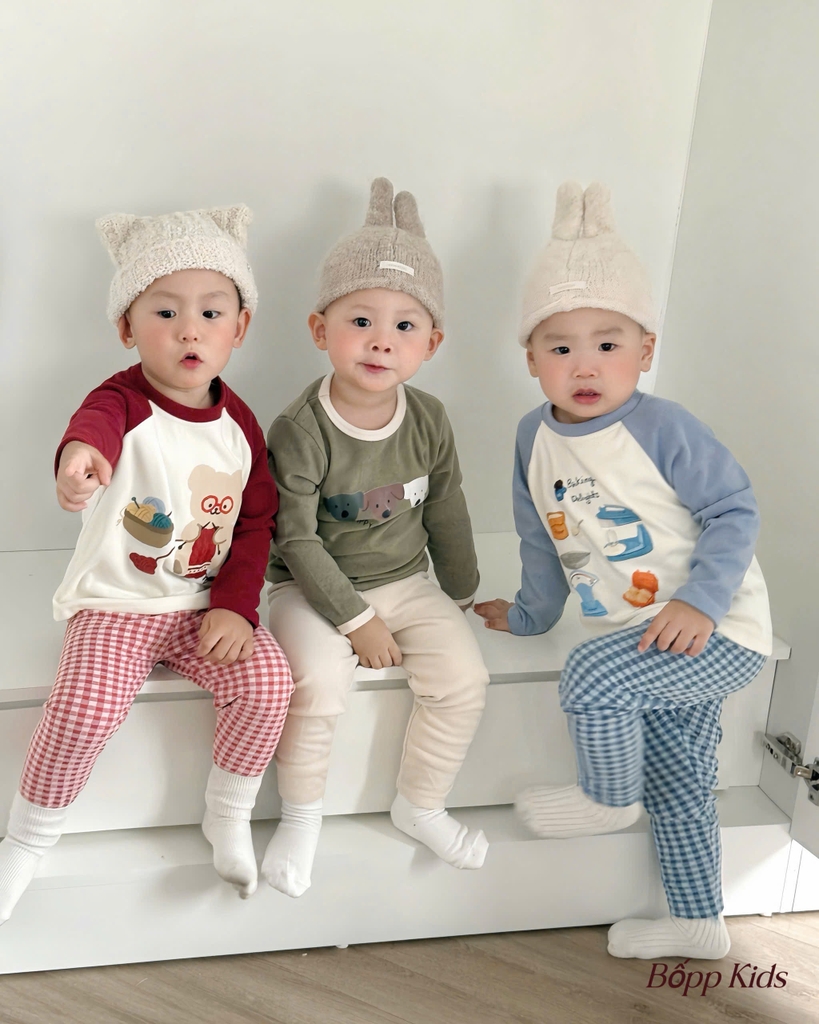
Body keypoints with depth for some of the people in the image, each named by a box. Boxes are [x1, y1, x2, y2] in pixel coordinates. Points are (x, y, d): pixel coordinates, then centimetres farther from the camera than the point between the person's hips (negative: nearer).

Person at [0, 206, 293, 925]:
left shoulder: (239, 422, 1)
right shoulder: (125, 401, -14)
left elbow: (256, 522, 4)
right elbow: (98, 421, -41)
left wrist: (235, 607, -8)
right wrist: (81, 453, -66)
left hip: (207, 604, 4)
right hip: (115, 604, -3)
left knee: (267, 683, -17)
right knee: (87, 704, -24)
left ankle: (228, 817, 10)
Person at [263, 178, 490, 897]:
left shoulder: (429, 420, -5)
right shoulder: (299, 433, -19)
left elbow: (446, 514, 7)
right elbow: (297, 541, -17)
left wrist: (462, 595, 15)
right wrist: (355, 620, -18)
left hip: (407, 580, 4)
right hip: (314, 589, -4)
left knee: (463, 677, -12)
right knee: (318, 683, -28)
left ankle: (421, 806, 13)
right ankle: (301, 818, 0)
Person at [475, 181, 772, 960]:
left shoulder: (662, 430, -19)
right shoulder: (534, 437, -1)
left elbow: (735, 509, -15)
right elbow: (542, 538, 12)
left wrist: (701, 602, -25)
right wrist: (529, 615, 20)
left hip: (717, 633, -7)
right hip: (640, 642, 7)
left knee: (591, 677, -25)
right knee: (678, 786, 17)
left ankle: (610, 802, 5)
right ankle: (698, 926, 36)